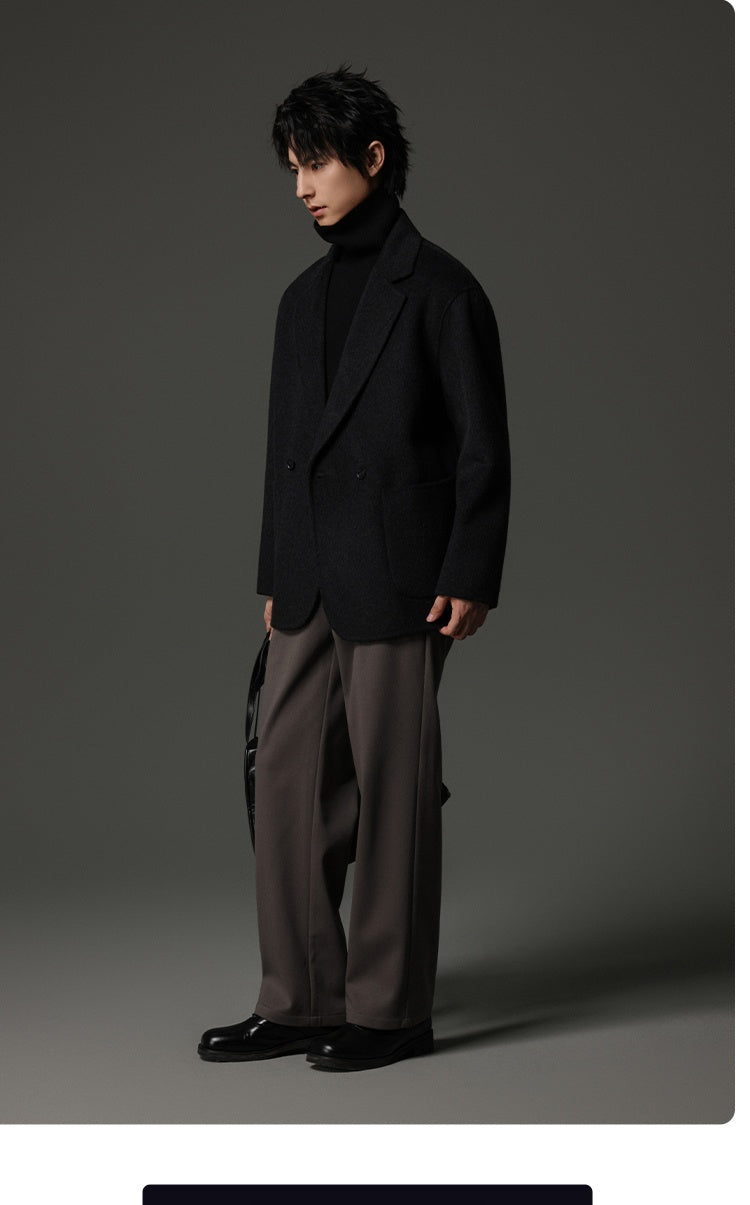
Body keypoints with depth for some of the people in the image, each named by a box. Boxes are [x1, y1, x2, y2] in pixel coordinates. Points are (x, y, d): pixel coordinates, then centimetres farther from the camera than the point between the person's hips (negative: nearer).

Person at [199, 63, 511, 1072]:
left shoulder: (438, 289, -5)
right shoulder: (305, 298, 16)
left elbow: (483, 448, -7)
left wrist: (469, 577, -12)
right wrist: (274, 578, 17)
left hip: (397, 586, -7)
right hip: (309, 589, 7)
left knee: (391, 793, 0)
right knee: (289, 788, 7)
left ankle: (390, 1009, 10)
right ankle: (300, 1001, 16)